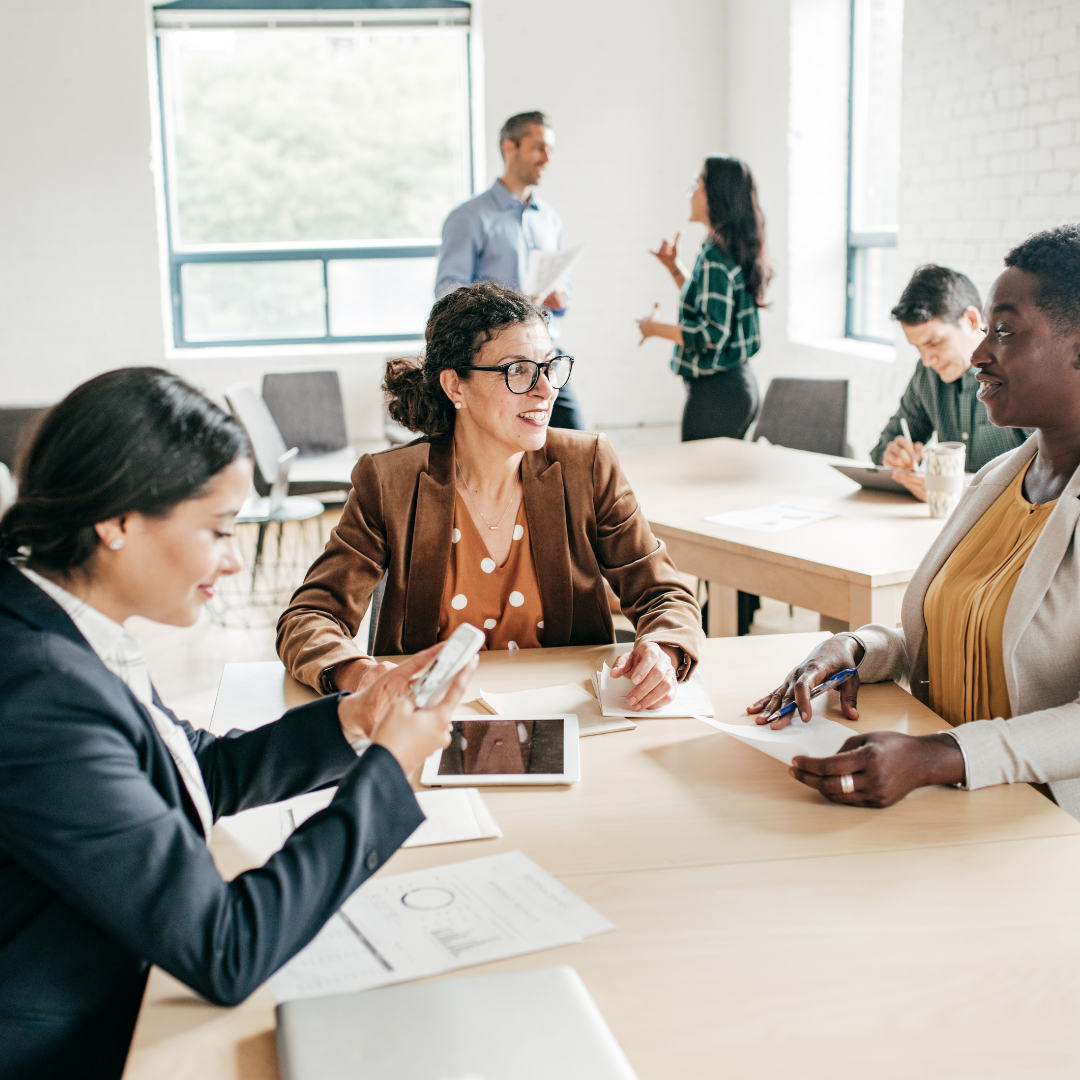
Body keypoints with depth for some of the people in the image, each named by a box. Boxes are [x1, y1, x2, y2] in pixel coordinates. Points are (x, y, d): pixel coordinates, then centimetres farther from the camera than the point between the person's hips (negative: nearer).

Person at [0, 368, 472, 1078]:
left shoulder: (68, 634, -1)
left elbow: (205, 772, 13)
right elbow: (226, 953, -27)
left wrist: (354, 720, -1)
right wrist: (387, 767, -18)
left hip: (127, 1000, 8)